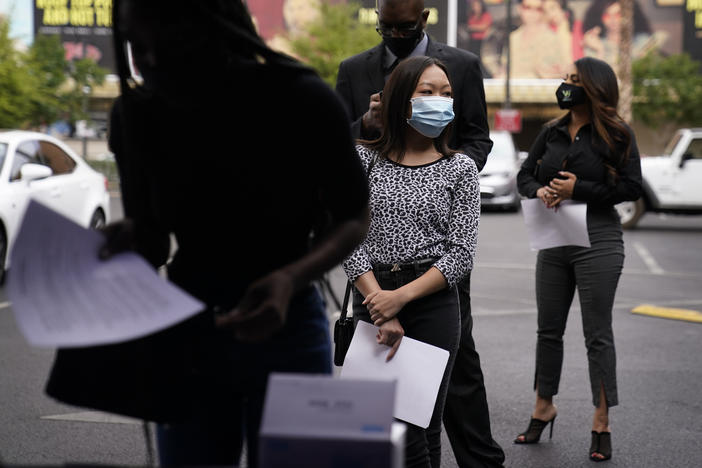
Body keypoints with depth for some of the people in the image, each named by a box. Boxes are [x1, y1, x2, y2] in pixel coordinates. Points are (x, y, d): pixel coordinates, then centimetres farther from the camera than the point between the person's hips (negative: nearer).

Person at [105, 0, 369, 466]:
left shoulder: (303, 102, -18)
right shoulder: (137, 115, -8)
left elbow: (353, 218, -5)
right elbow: (151, 242, 2)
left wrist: (291, 279, -25)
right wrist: (128, 242, -22)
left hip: (286, 327, -2)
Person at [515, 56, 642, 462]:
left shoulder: (616, 135, -5)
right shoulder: (552, 133, 10)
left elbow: (632, 187, -11)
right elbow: (525, 174, 15)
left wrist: (579, 190, -15)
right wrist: (539, 191, -7)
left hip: (597, 241, -5)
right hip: (553, 239, 6)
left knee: (598, 334, -1)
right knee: (549, 329, 13)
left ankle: (602, 423, 5)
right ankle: (544, 408, 27)